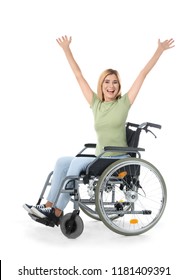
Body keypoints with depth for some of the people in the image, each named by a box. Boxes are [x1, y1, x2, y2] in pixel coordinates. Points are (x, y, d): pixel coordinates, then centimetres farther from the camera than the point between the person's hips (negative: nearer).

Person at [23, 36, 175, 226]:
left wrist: (160, 50, -4)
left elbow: (143, 74, -3)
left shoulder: (124, 103, -1)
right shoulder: (95, 103, 9)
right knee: (62, 162, -12)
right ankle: (49, 206, -13)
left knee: (77, 162, -25)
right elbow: (79, 76, 10)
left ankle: (58, 212, -22)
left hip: (119, 160, -5)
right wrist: (67, 50, 12)